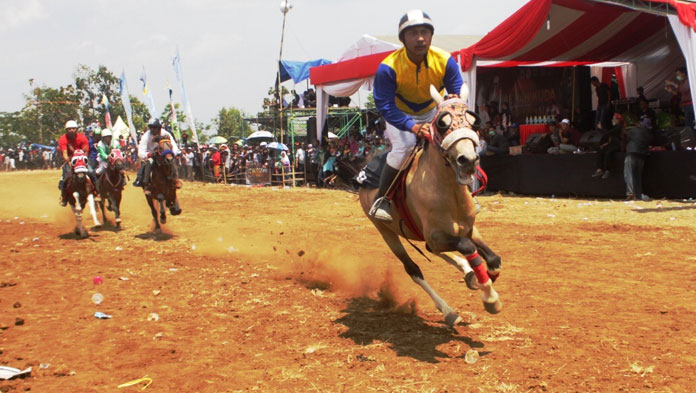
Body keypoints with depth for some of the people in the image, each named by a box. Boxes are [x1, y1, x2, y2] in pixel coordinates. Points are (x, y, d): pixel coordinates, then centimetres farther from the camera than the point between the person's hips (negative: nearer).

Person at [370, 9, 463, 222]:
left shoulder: (445, 61, -24)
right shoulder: (388, 68, -32)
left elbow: (458, 94, -17)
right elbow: (385, 106, -33)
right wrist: (413, 127, -46)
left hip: (432, 112, 4)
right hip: (401, 114, -3)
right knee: (403, 148, -26)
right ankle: (381, 199, -10)